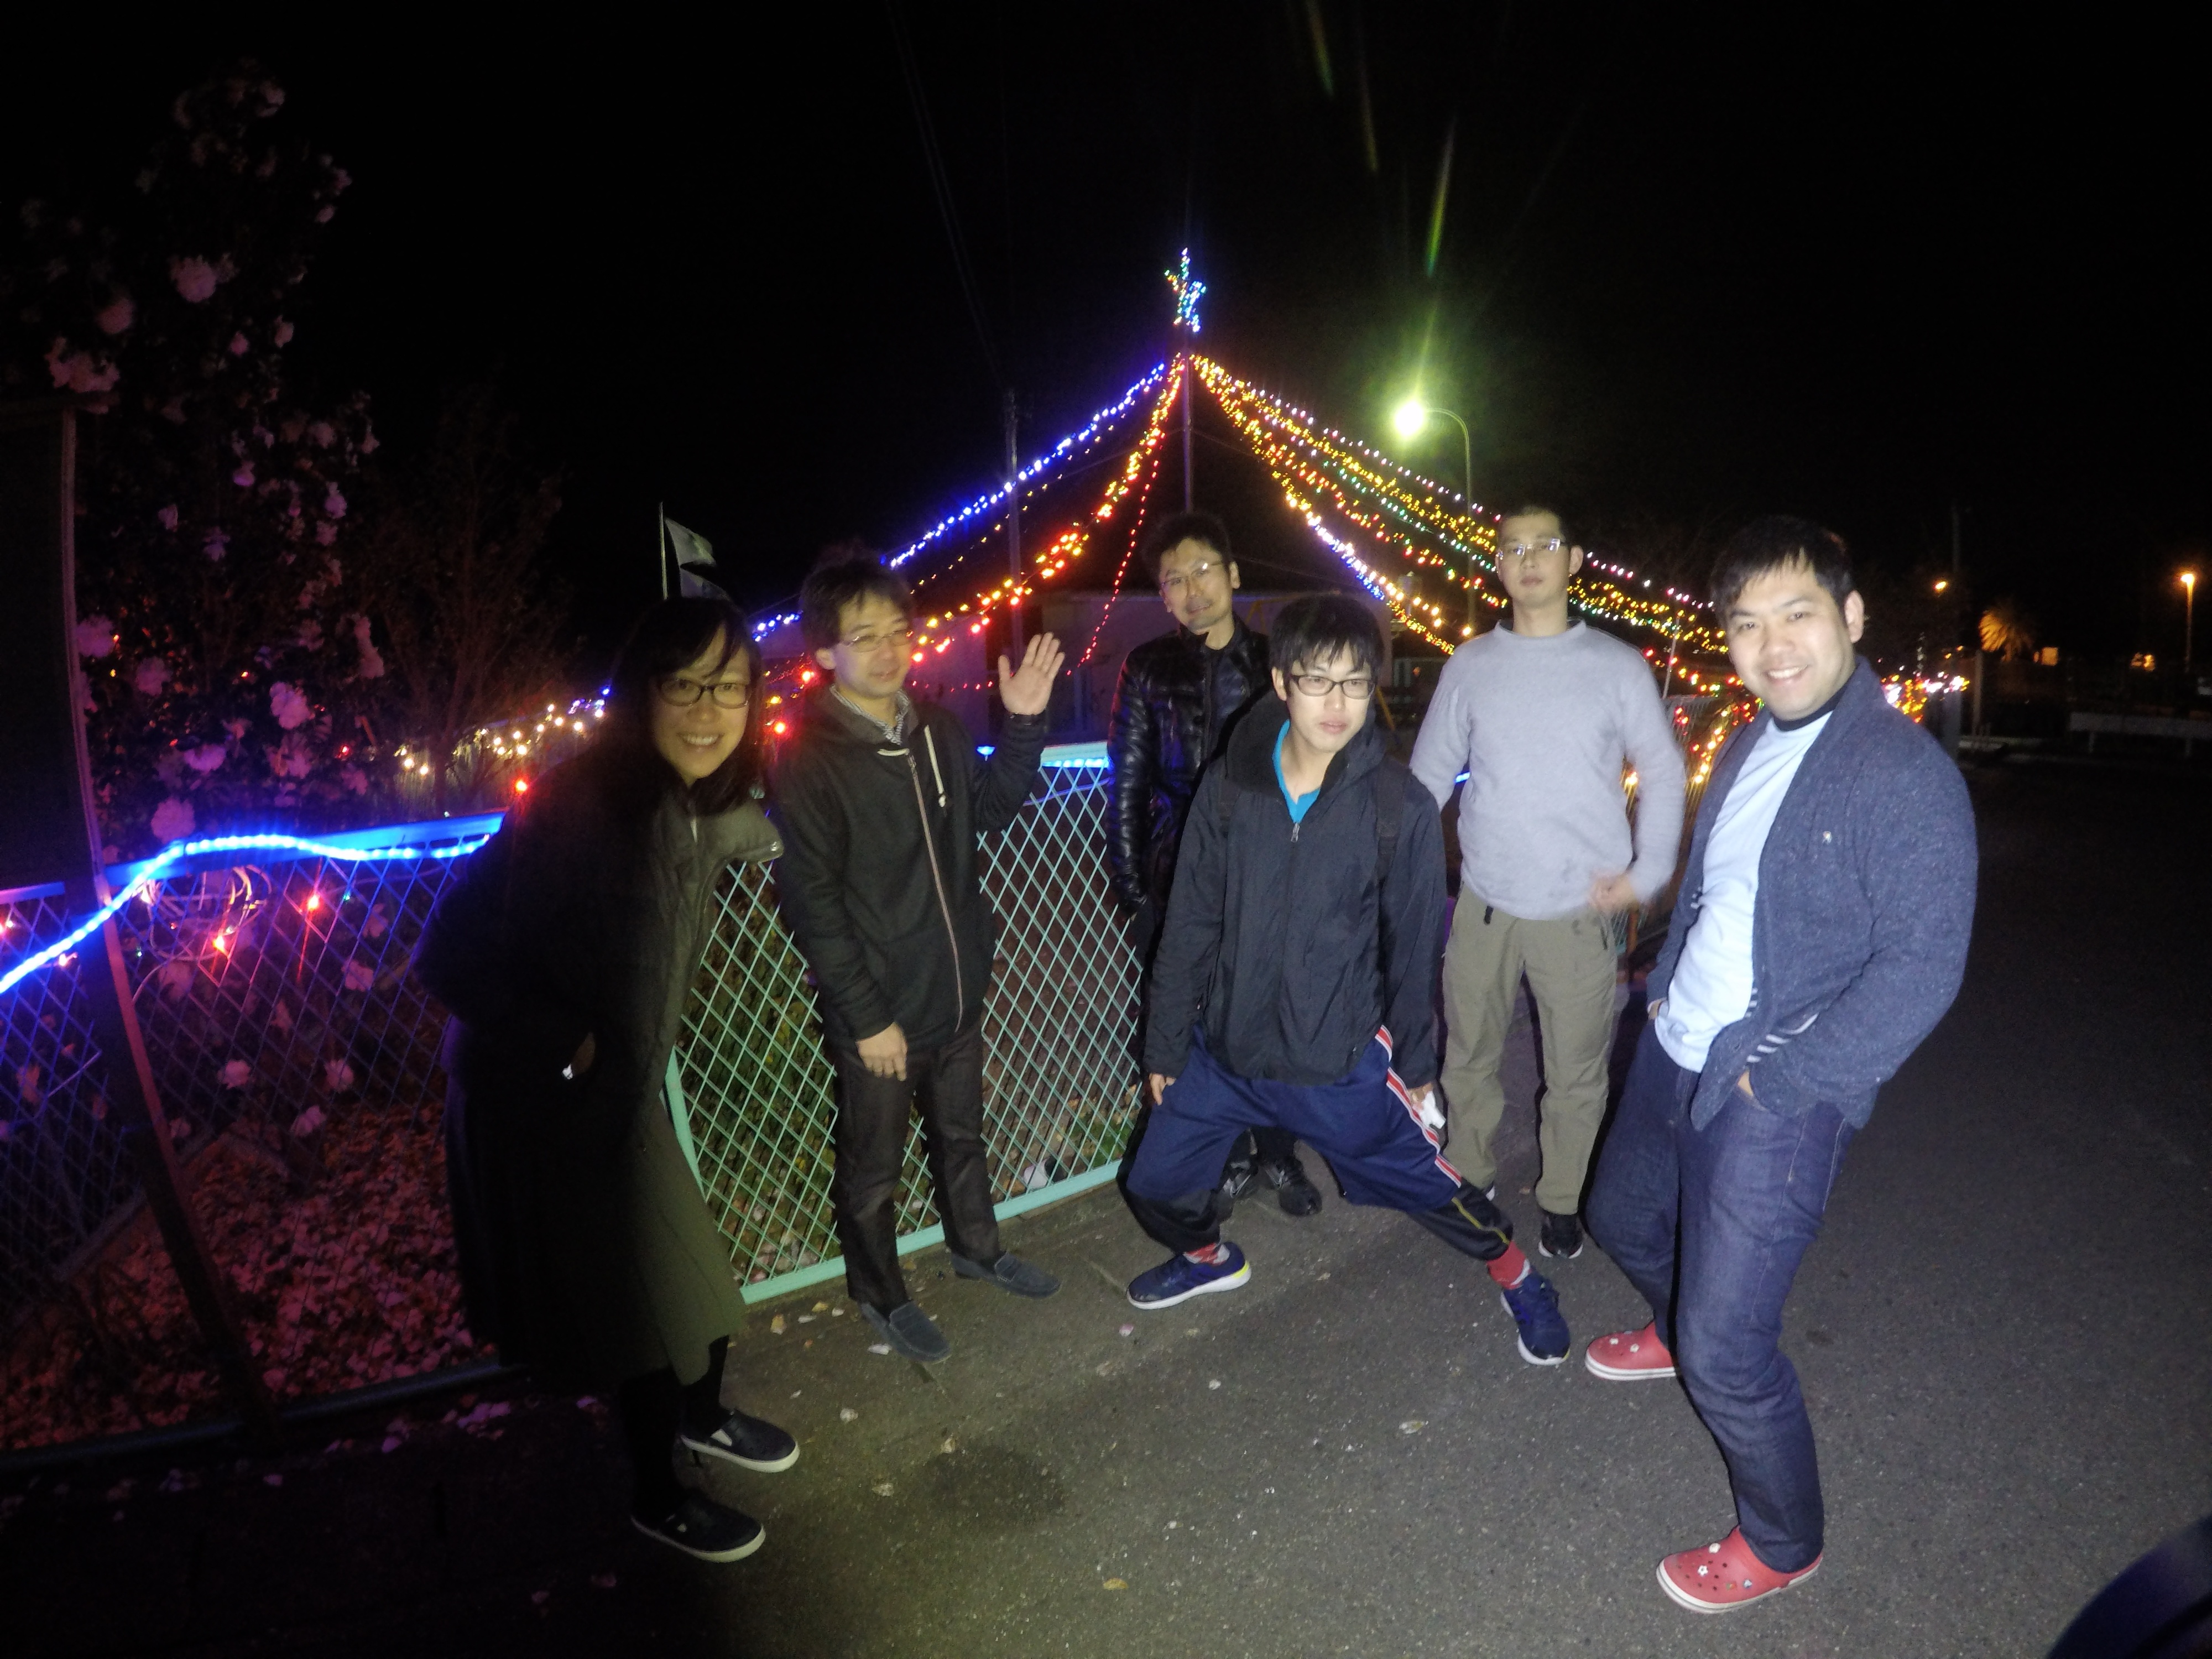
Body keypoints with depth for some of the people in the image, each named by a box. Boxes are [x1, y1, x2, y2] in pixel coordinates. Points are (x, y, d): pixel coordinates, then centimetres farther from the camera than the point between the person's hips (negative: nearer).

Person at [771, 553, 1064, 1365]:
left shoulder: (936, 726, -1)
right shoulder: (808, 758, -19)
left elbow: (990, 810, 14)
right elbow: (812, 903, -19)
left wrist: (1024, 724, 0)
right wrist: (867, 1017, -18)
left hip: (957, 990, 6)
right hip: (877, 1010, -6)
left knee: (961, 1132, 26)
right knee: (873, 1167, 15)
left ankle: (976, 1246, 49)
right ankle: (881, 1293, 38)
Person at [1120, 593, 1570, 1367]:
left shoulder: (1401, 807, -13)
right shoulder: (1229, 785, -9)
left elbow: (1413, 947, -3)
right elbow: (1190, 926, -2)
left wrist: (1416, 1065, 4)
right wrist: (1166, 1046, 3)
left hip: (1342, 1061, -2)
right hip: (1224, 1049, 3)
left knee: (1427, 1184, 10)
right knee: (1155, 1187, 13)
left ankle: (1519, 1279, 41)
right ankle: (1208, 1258, 47)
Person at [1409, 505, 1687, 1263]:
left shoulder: (1618, 666, 0)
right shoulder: (1469, 665, 4)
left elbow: (1664, 772, 6)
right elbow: (1428, 774, 8)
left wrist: (1648, 874, -3)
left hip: (1580, 910, -1)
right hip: (1484, 903, 2)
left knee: (1576, 1072, 8)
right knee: (1469, 1056, 13)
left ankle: (1562, 1199, 29)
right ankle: (1467, 1177, 34)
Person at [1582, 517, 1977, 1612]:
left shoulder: (1905, 776, -19)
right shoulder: (1753, 745, 6)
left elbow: (1921, 967, -21)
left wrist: (1780, 1078, -20)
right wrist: (1665, 988, 9)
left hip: (1774, 1101, -8)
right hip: (1673, 1053, 8)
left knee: (1727, 1352, -2)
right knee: (1622, 1219, 28)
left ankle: (1782, 1544, 27)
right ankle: (1678, 1334, 60)